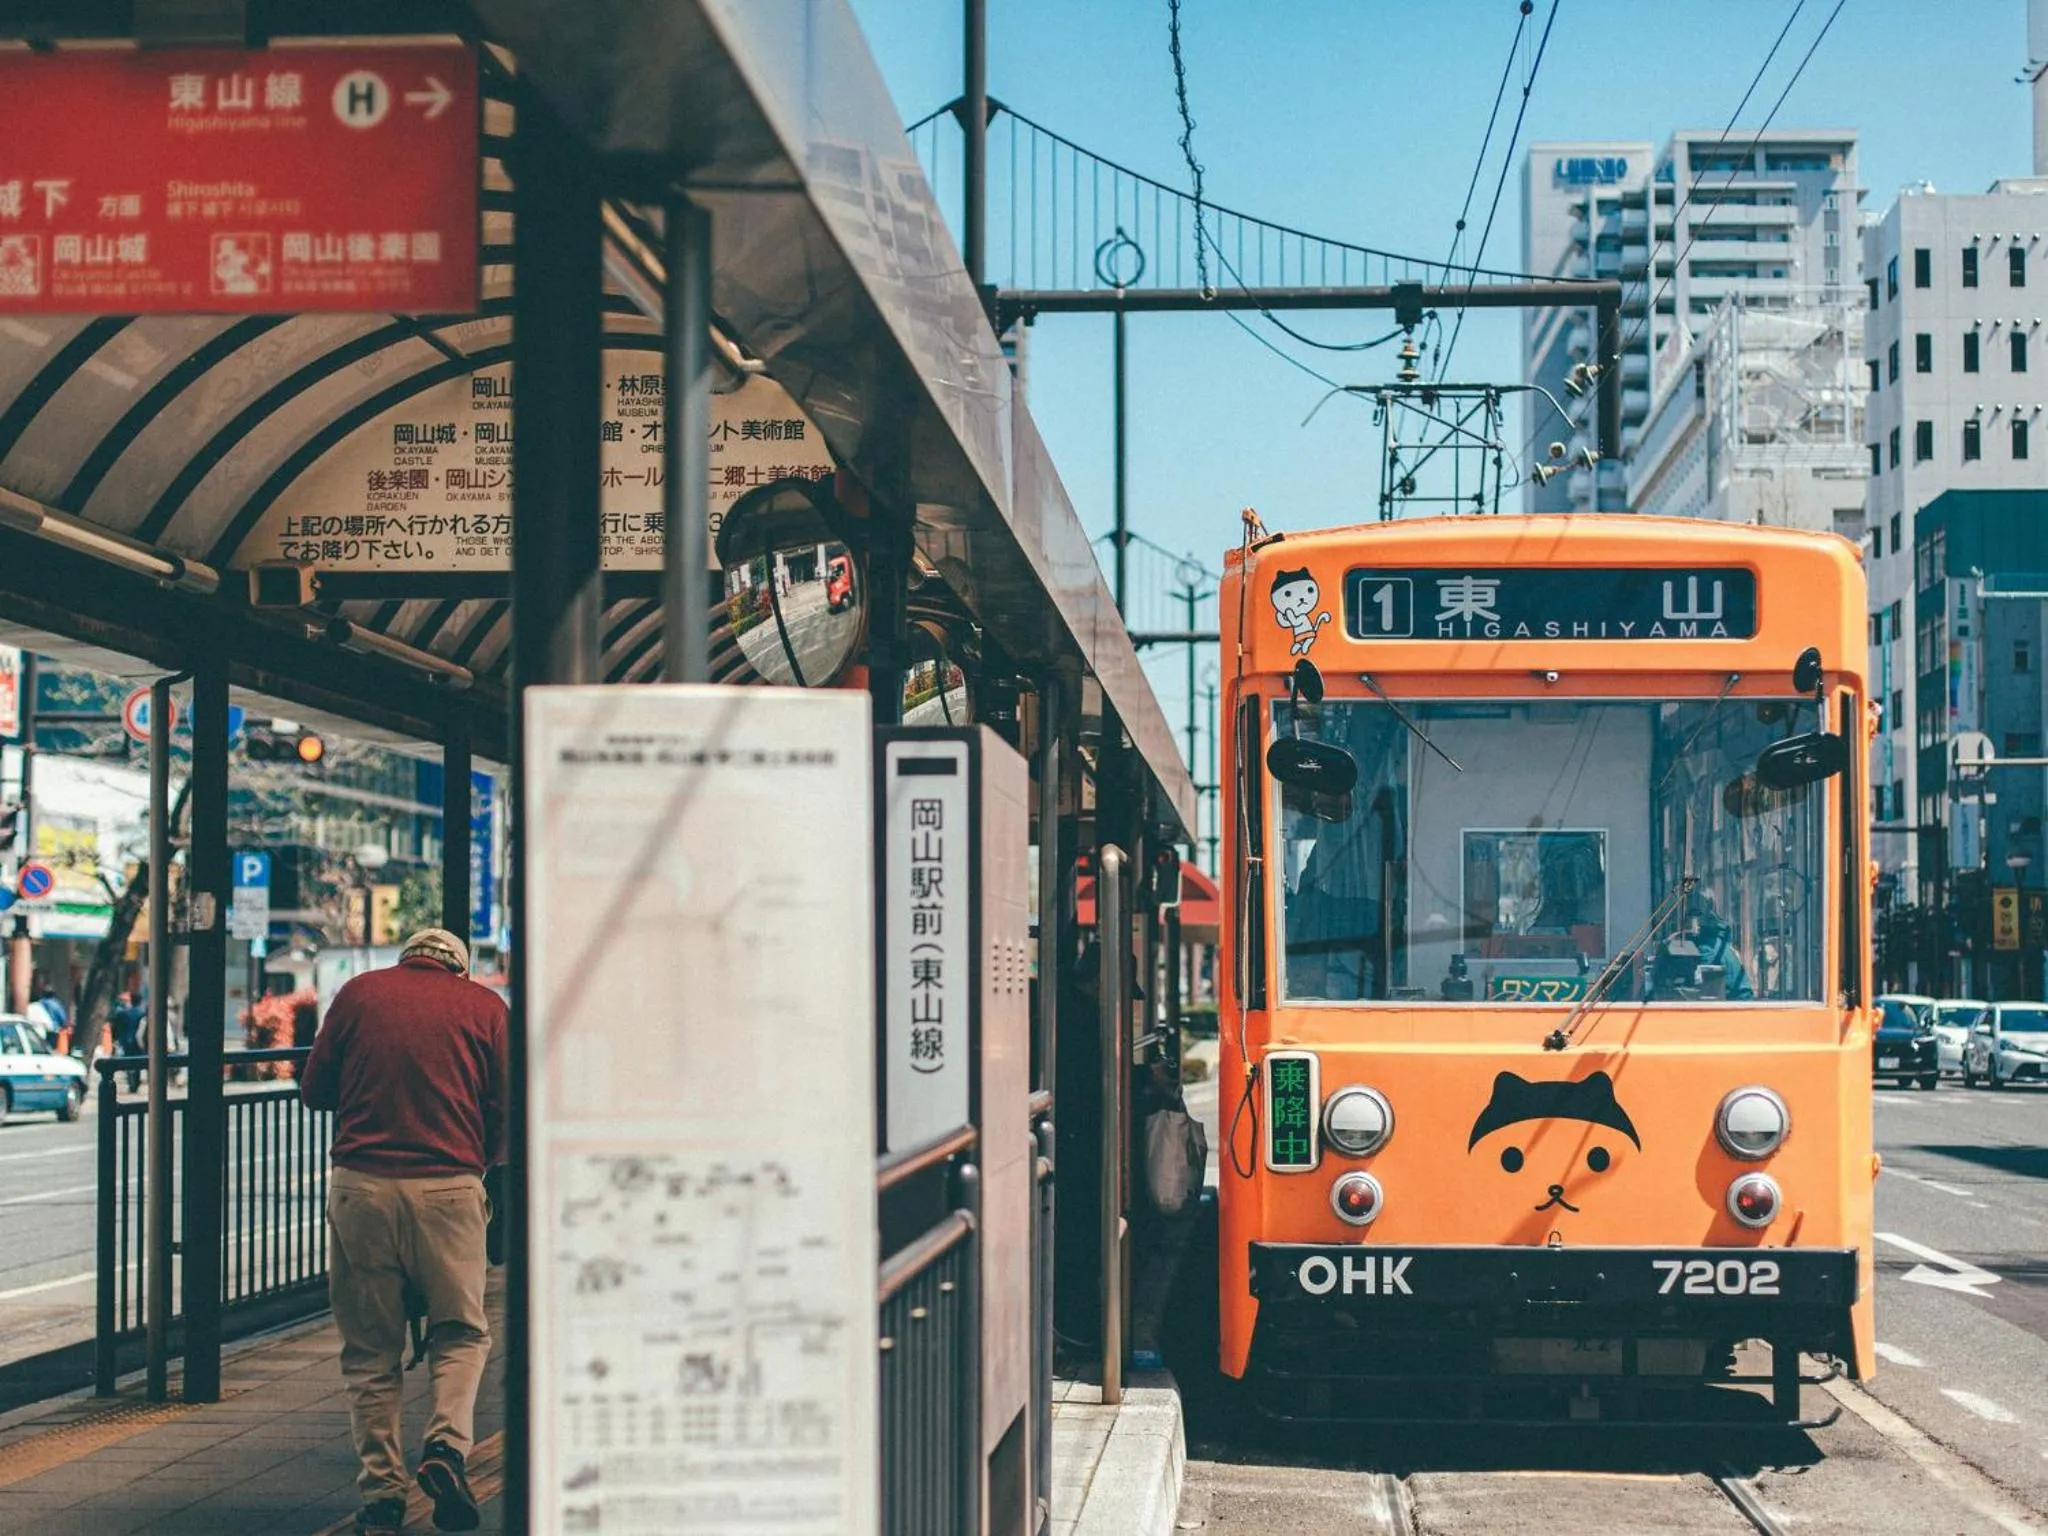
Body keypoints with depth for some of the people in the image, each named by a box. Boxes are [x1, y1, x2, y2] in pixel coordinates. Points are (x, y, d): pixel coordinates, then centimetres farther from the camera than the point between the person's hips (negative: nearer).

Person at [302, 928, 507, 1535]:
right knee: (461, 1332, 13)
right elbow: (506, 1112, 8)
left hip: (361, 1184, 1)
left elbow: (313, 1089, 15)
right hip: (450, 1185, -1)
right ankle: (447, 1445, -9)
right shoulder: (483, 1005, 10)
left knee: (370, 1348, 9)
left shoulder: (360, 992, 11)